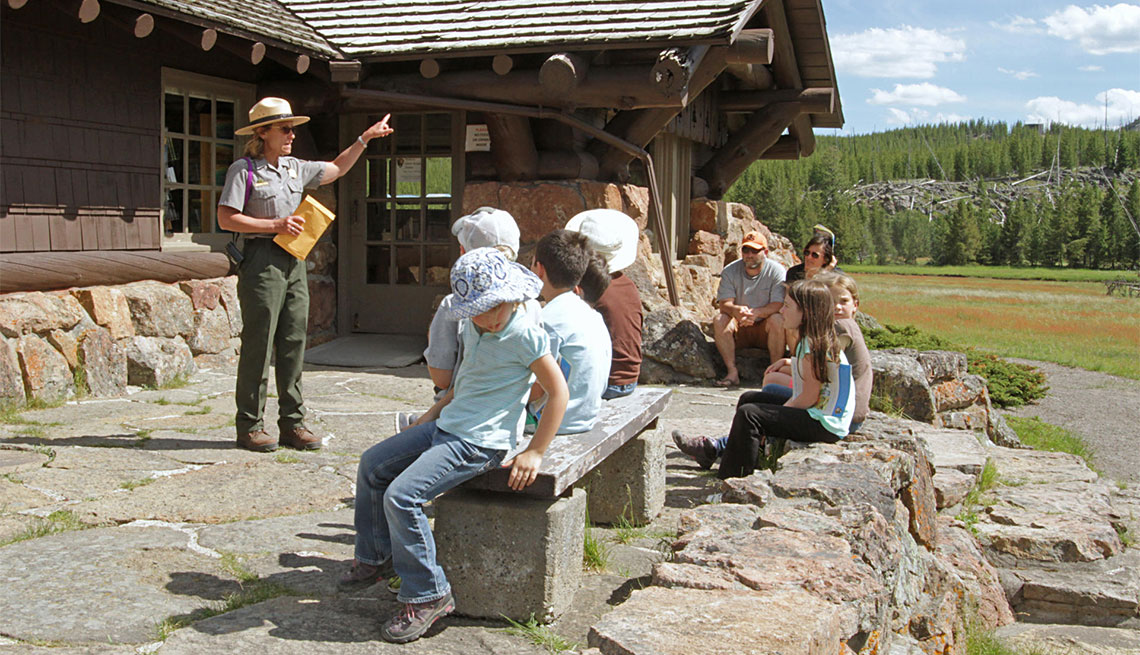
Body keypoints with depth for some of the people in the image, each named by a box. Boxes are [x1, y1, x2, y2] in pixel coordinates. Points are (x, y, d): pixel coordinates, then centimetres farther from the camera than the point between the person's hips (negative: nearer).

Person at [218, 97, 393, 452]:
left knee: (294, 343, 7)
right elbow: (226, 219, -11)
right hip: (261, 259, -7)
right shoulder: (244, 169, -4)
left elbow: (337, 169, 29)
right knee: (259, 343, -4)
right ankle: (249, 426, 4)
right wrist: (276, 225, -14)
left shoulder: (295, 168, 16)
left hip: (294, 261, 7)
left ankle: (292, 422, 13)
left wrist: (366, 137, 25)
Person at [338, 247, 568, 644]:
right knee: (372, 464, 13)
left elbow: (558, 393, -15)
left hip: (477, 442, -9)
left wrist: (534, 453, -16)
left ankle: (428, 596, -8)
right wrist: (427, 420, 21)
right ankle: (377, 558, 28)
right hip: (445, 425, 10)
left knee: (401, 495, -20)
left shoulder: (524, 335, -17)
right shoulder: (473, 329, 9)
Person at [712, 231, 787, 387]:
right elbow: (724, 304, -14)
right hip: (739, 329, 2)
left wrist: (756, 312, -38)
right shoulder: (730, 272, -3)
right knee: (719, 320, -26)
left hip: (765, 329, -1)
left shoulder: (776, 271, -8)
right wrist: (736, 310, -39)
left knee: (777, 320, -32)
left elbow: (778, 305, -18)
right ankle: (732, 372, -24)